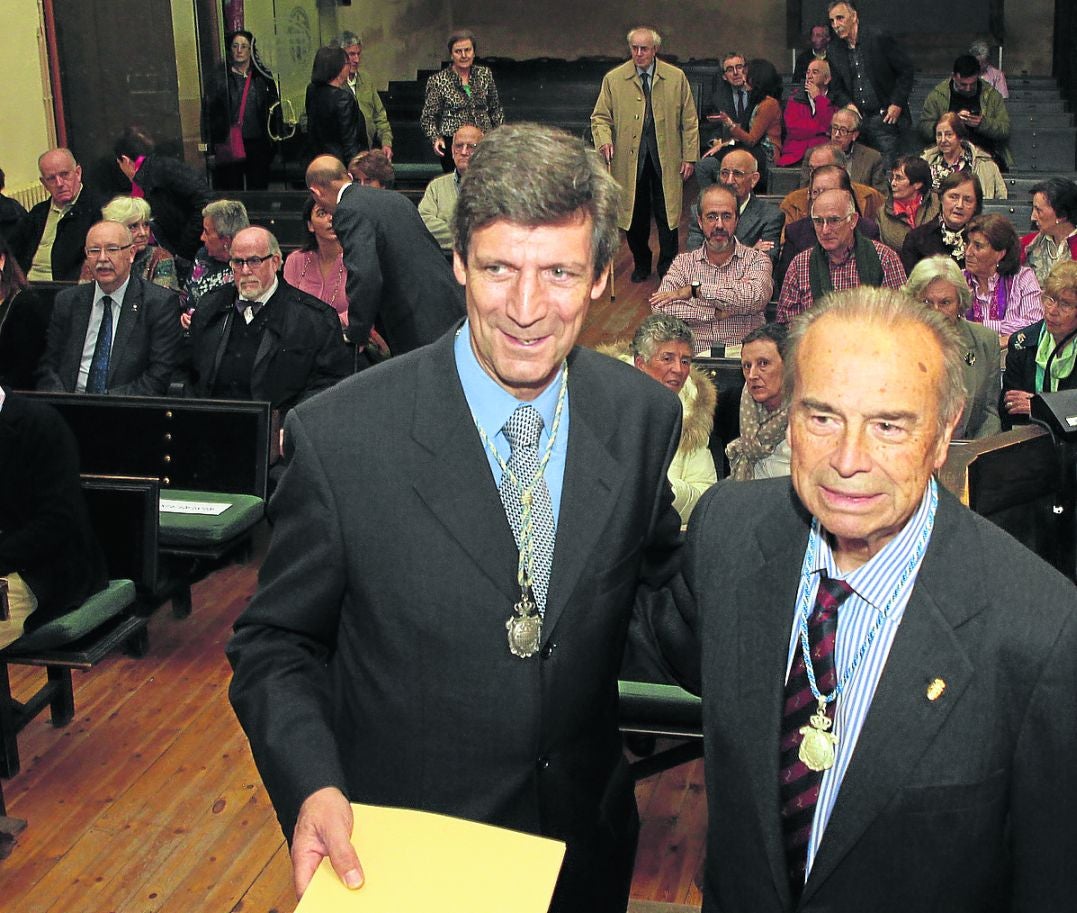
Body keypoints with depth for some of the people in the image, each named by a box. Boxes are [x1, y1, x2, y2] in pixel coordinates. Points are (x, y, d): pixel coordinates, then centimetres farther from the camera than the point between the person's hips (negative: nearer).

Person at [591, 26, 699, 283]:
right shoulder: (613, 79, 3)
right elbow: (600, 116, 6)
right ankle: (641, 263, 25)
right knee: (635, 212, 7)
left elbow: (689, 120, 5)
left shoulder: (676, 78, 3)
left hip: (666, 158, 0)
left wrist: (689, 156, 1)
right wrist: (604, 139, -15)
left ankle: (668, 266, 17)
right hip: (629, 157, 0)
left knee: (667, 213, 4)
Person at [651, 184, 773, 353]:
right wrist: (717, 313, -10)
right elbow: (660, 308, -3)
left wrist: (695, 289, -10)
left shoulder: (757, 259, 8)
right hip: (694, 357, 2)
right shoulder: (684, 262, 13)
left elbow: (757, 296, -14)